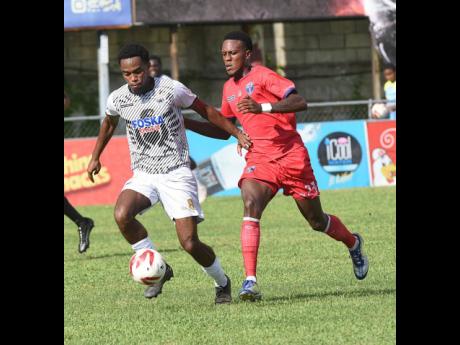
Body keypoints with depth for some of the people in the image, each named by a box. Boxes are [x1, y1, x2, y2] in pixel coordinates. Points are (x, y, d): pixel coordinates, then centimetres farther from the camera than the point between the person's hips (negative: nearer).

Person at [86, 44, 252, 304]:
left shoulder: (172, 89, -10)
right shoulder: (117, 99, -1)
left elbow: (205, 110, 4)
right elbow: (109, 123, 23)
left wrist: (237, 133, 1)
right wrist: (95, 157, 29)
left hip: (176, 174, -3)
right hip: (143, 175, 3)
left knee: (190, 243, -13)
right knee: (122, 214, -30)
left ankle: (222, 282, 18)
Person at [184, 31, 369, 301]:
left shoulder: (262, 76, -11)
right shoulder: (229, 89, 11)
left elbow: (300, 102, -23)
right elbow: (223, 131, 23)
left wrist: (262, 107, -36)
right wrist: (187, 124, 11)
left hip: (292, 157, -4)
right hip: (259, 159, 4)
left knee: (317, 221, 9)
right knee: (251, 205, -25)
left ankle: (353, 243, 43)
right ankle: (250, 281, -32)